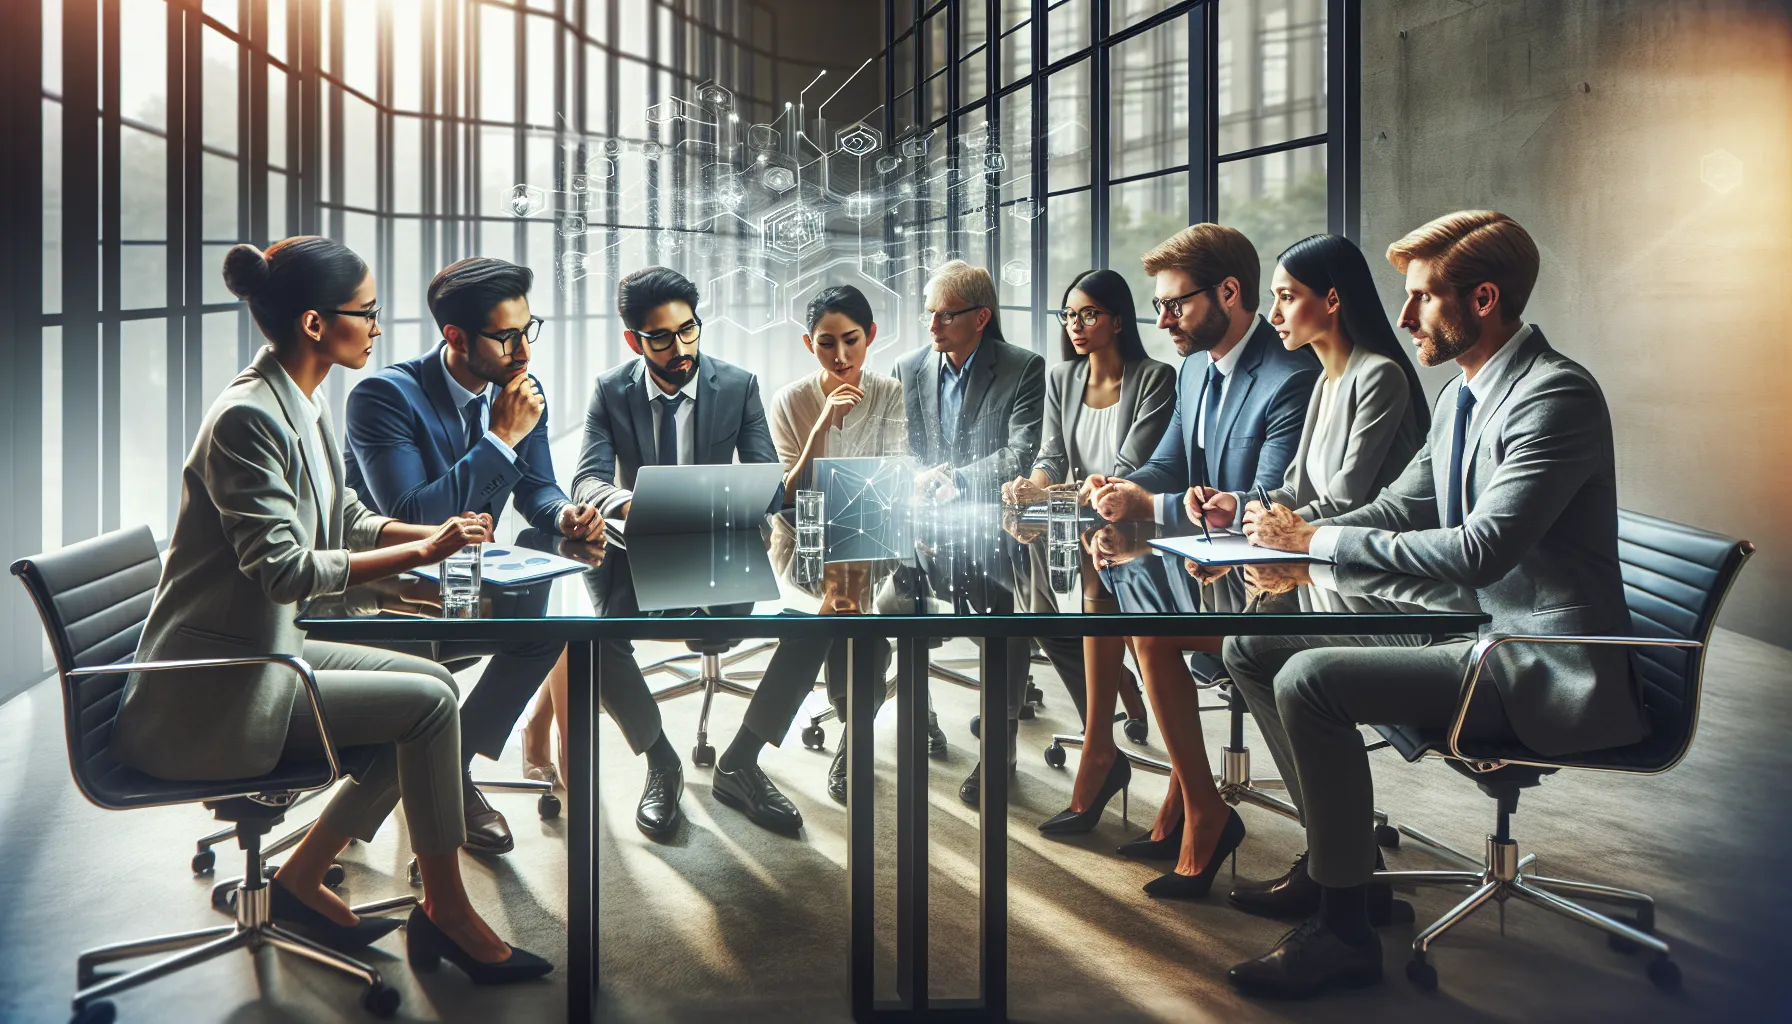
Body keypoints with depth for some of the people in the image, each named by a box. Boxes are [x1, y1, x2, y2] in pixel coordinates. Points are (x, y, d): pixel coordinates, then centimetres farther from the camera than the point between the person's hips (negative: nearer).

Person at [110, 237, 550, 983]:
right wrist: (420, 553, -22)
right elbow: (283, 569, -26)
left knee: (436, 684, 2)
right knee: (427, 704, -15)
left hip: (264, 649, 10)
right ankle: (447, 913, 2)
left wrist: (434, 533, 0)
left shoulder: (301, 406, 9)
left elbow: (346, 520, 17)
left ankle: (301, 880, 11)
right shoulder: (247, 418, -21)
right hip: (210, 693, -10)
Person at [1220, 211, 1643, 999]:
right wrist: (1294, 539, -2)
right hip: (1476, 632, 10)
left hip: (1546, 668, -10)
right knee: (1252, 647, 5)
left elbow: (1480, 549, -27)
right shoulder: (1462, 397, 12)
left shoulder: (1555, 395, -18)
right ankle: (1332, 853, 17)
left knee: (1309, 679, -27)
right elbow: (1396, 511, 17)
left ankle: (1344, 930, -14)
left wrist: (1319, 539, -19)